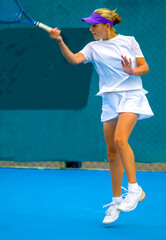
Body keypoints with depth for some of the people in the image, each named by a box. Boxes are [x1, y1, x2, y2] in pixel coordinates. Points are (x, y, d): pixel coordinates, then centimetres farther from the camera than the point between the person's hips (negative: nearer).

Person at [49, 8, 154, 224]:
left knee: (120, 139, -26)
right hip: (110, 99, 4)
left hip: (131, 95, -4)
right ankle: (116, 201, 11)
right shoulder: (93, 47, 11)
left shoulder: (128, 41, 4)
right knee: (112, 153, 2)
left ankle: (134, 188, -18)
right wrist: (60, 42, -21)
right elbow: (73, 59, -7)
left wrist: (132, 71, -18)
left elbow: (145, 67, 2)